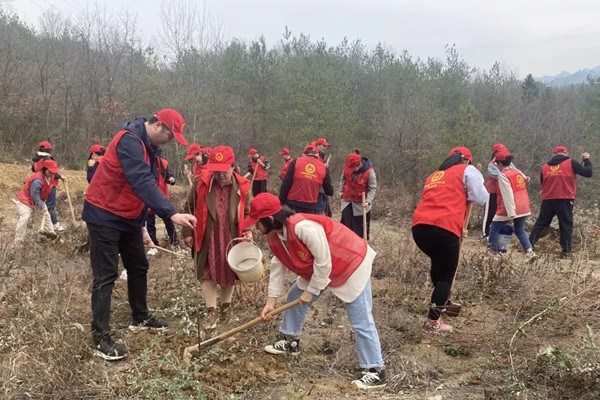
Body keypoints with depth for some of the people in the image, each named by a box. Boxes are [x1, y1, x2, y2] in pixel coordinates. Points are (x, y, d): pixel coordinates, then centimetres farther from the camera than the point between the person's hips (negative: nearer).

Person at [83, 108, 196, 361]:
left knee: (138, 267, 16)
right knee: (106, 276, -8)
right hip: (105, 216, -10)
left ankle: (140, 318, 32)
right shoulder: (130, 140, -24)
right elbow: (142, 183, -36)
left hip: (129, 217, 10)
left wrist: (141, 222, 12)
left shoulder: (148, 146, 8)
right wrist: (172, 214, -44)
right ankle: (101, 338, -3)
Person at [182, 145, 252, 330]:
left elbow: (247, 212, 7)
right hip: (207, 238, -1)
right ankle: (211, 311, 8)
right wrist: (187, 232, 1)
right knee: (207, 273, -1)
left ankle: (226, 306, 34)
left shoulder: (242, 187, -5)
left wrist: (248, 231, -8)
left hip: (231, 239, 1)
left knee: (229, 272, 14)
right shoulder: (201, 184, -8)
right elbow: (190, 208, 2)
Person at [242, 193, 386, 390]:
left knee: (361, 321, -8)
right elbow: (278, 266, 3)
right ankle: (291, 342, 35)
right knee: (295, 296, 16)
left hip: (352, 265, -9)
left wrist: (311, 290, -17)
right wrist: (271, 299, 0)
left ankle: (375, 371, 1)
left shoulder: (304, 227, -37)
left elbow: (323, 262, -30)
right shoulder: (275, 235, -7)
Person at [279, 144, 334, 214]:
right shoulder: (323, 167, 5)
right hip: (310, 206, 1)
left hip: (292, 204, -1)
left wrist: (281, 201, 1)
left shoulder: (296, 162, 1)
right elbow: (329, 192, 8)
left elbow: (286, 183, -4)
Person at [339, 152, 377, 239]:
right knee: (345, 225, 10)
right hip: (347, 201, 3)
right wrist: (341, 190, 8)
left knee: (361, 228, 8)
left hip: (361, 204, -3)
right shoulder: (347, 167, -12)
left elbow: (373, 189, -19)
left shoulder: (369, 172, -24)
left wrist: (368, 201, -30)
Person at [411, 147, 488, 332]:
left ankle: (443, 301, 46)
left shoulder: (434, 175, 29)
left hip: (420, 226, 6)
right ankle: (433, 320, 2)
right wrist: (465, 195, 23)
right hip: (444, 228, -6)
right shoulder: (467, 170, 12)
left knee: (439, 262, 30)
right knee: (446, 274, 6)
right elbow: (481, 198, 4)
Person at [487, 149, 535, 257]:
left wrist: (511, 214, -23)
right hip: (523, 208, 7)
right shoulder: (518, 172, 9)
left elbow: (507, 196, -21)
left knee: (494, 229, 8)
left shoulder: (503, 175, -15)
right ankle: (530, 251, 3)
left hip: (510, 210, -7)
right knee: (520, 231, 19)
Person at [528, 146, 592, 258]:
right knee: (566, 226, 6)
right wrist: (587, 160, 15)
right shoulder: (571, 163, 0)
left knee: (540, 223, 12)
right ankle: (565, 252, 5)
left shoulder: (545, 166, 11)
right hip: (565, 200, -3)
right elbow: (588, 173, -1)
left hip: (547, 200, 3)